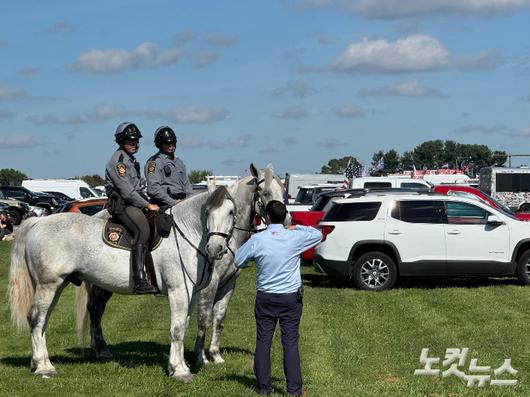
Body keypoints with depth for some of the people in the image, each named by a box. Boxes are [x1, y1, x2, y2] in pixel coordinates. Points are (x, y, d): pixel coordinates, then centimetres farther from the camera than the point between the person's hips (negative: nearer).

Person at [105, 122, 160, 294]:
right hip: (122, 205, -10)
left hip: (135, 203, 10)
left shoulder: (132, 160, 23)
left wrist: (147, 203, 13)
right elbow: (127, 191, -16)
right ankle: (139, 281, -38)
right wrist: (147, 205, -13)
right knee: (142, 231, -29)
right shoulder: (118, 160, -9)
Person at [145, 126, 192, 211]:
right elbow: (153, 188, -10)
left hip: (181, 201, 7)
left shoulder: (179, 162, 26)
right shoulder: (154, 162, 0)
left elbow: (186, 184, 28)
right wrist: (172, 202, -14)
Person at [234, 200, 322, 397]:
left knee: (263, 342, 9)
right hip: (290, 299, 0)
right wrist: (297, 227, 15)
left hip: (265, 299, 0)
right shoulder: (295, 238, -9)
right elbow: (318, 235, 9)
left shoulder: (257, 240, -10)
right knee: (290, 343, 4)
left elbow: (237, 261, 1)